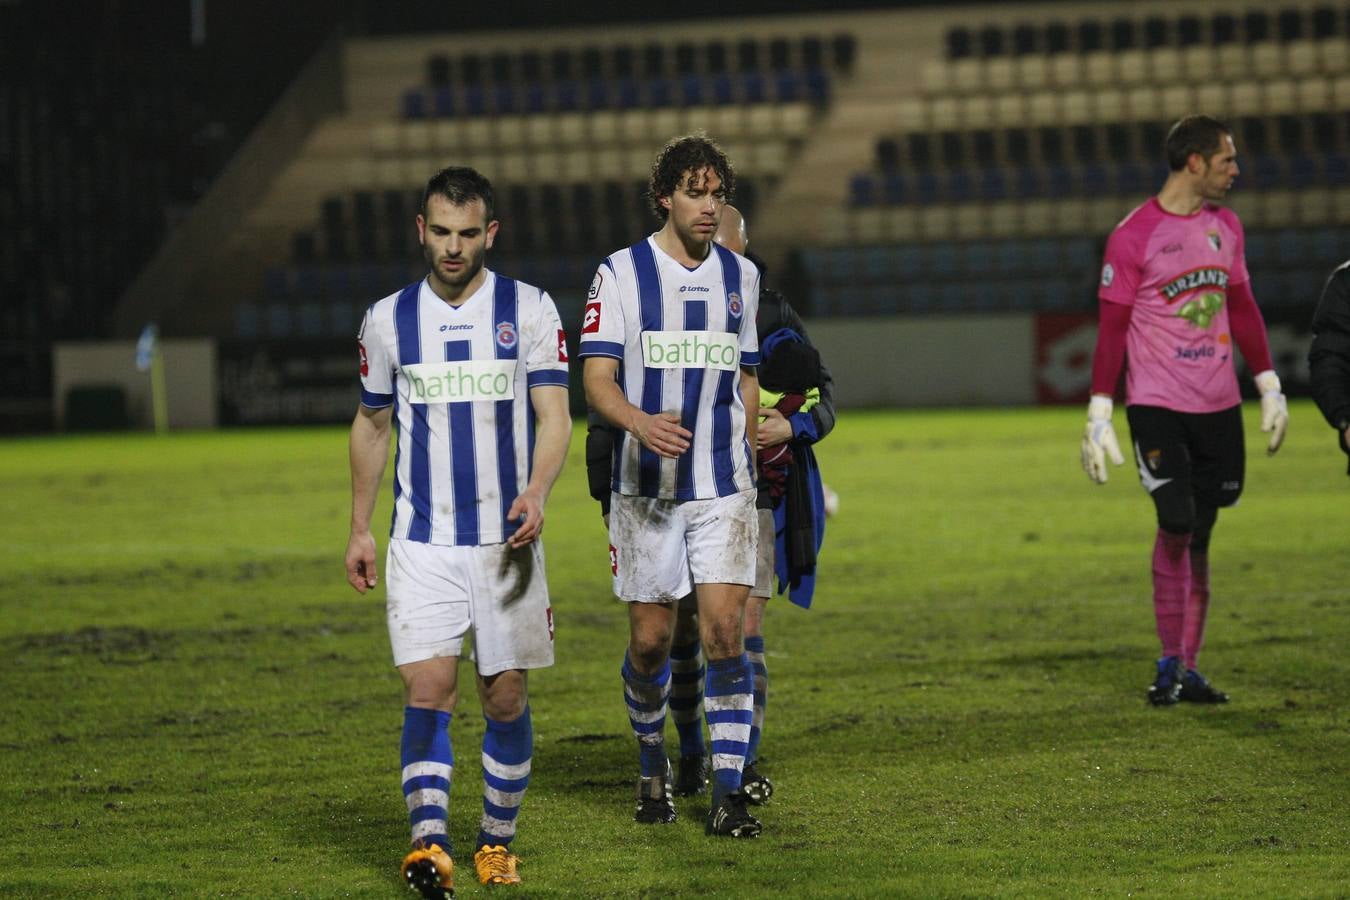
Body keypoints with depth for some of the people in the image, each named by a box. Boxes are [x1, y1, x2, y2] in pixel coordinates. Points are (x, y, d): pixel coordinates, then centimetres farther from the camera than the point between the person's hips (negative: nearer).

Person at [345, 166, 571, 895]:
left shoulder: (529, 310, 0)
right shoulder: (388, 321, 5)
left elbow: (554, 416, -5)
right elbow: (371, 425, 16)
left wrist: (537, 492, -23)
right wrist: (358, 529, 13)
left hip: (507, 541, 0)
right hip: (422, 542, 0)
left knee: (506, 697, 4)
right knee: (427, 684, -14)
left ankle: (497, 840, 19)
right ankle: (428, 839, -20)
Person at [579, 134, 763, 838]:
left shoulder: (740, 276, 9)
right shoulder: (621, 274, -3)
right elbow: (597, 378, -10)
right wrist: (640, 421, -30)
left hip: (723, 488, 2)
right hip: (645, 488, -2)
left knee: (724, 630, -10)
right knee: (650, 640, 3)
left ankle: (727, 793, -9)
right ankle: (652, 760, 30)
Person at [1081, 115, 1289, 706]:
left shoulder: (1224, 225, 10)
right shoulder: (1133, 236, -9)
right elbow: (1111, 330, -7)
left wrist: (1270, 389, 16)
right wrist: (1099, 418, -10)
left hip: (1219, 407, 6)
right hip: (1156, 406, -6)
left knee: (1198, 537, 8)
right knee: (1176, 523, -15)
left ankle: (1187, 671, 13)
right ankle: (1170, 662, -3)